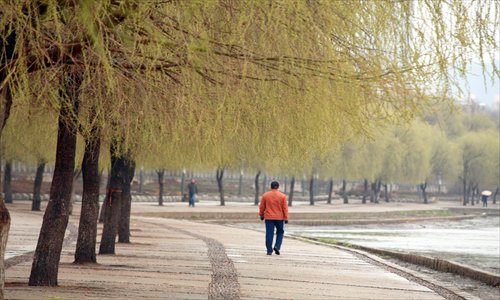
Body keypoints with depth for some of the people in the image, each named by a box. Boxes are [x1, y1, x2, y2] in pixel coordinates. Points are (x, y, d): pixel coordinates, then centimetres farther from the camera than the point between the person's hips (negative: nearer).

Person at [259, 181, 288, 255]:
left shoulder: (265, 195, -1)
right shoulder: (282, 196, -4)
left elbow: (261, 207, 5)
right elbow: (285, 208, -3)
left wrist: (261, 215, 18)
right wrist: (286, 218, 1)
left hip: (268, 218, 1)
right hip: (279, 218, 0)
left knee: (269, 234, 2)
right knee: (280, 232, 15)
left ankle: (269, 250, 0)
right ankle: (277, 246, -2)